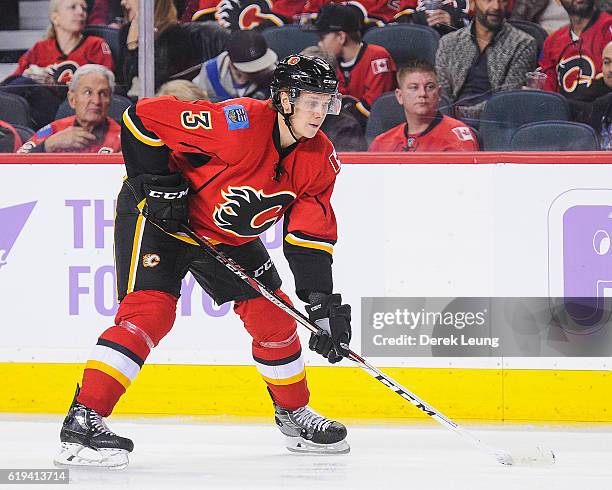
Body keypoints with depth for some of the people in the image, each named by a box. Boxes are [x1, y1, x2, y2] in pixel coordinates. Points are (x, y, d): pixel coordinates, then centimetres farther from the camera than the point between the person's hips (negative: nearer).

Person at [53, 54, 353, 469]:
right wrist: (157, 182, -25)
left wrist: (324, 301, -16)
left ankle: (294, 413, 31)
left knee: (274, 318, 8)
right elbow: (144, 117, -28)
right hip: (160, 215, -7)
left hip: (230, 234, 7)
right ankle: (84, 419, -24)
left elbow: (311, 235, -7)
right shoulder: (238, 124, -31)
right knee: (150, 310, -22)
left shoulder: (320, 160, -10)